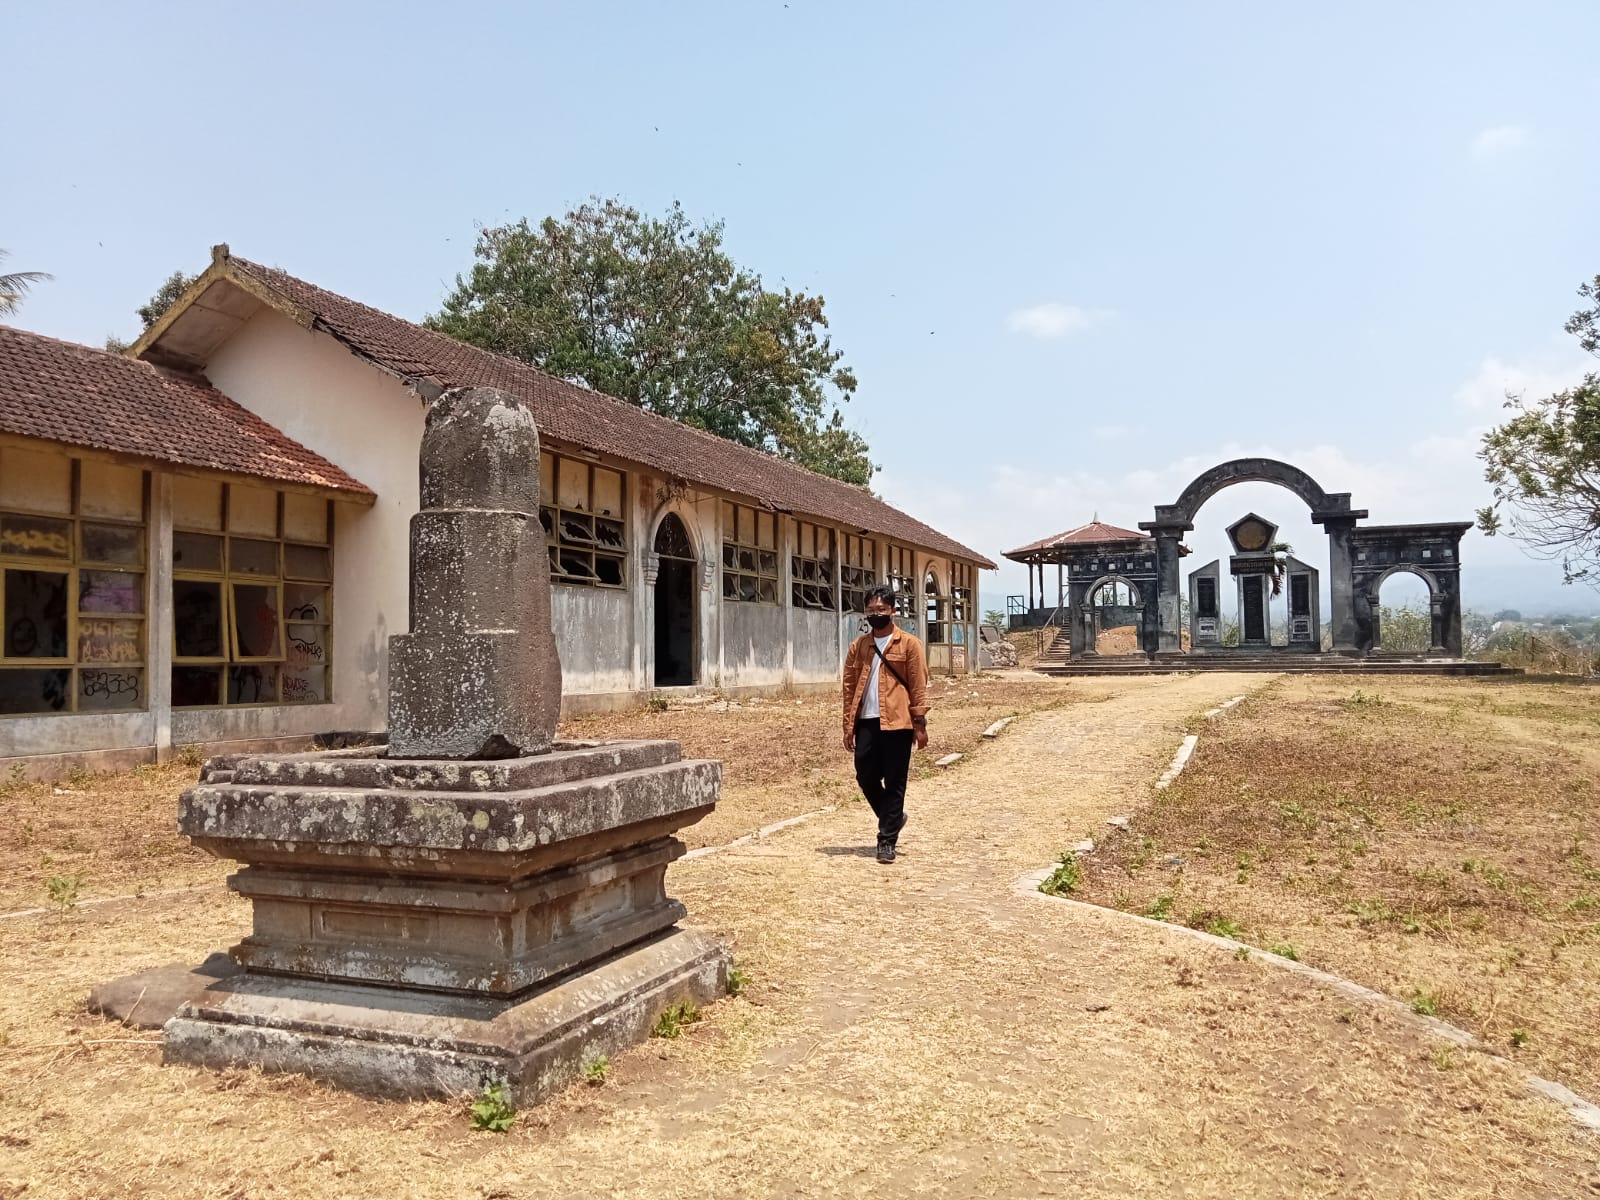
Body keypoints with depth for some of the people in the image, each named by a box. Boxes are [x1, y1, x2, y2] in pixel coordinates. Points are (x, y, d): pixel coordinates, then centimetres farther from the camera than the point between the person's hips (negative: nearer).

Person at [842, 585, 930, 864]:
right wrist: (848, 725, 4)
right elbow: (849, 687, 10)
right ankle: (893, 817, 30)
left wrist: (920, 723, -8)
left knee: (894, 783, 1)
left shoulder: (909, 644, -1)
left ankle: (887, 840, 9)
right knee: (866, 777, 6)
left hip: (897, 723, -4)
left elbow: (919, 686, -3)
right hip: (866, 723, 4)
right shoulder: (858, 646, 11)